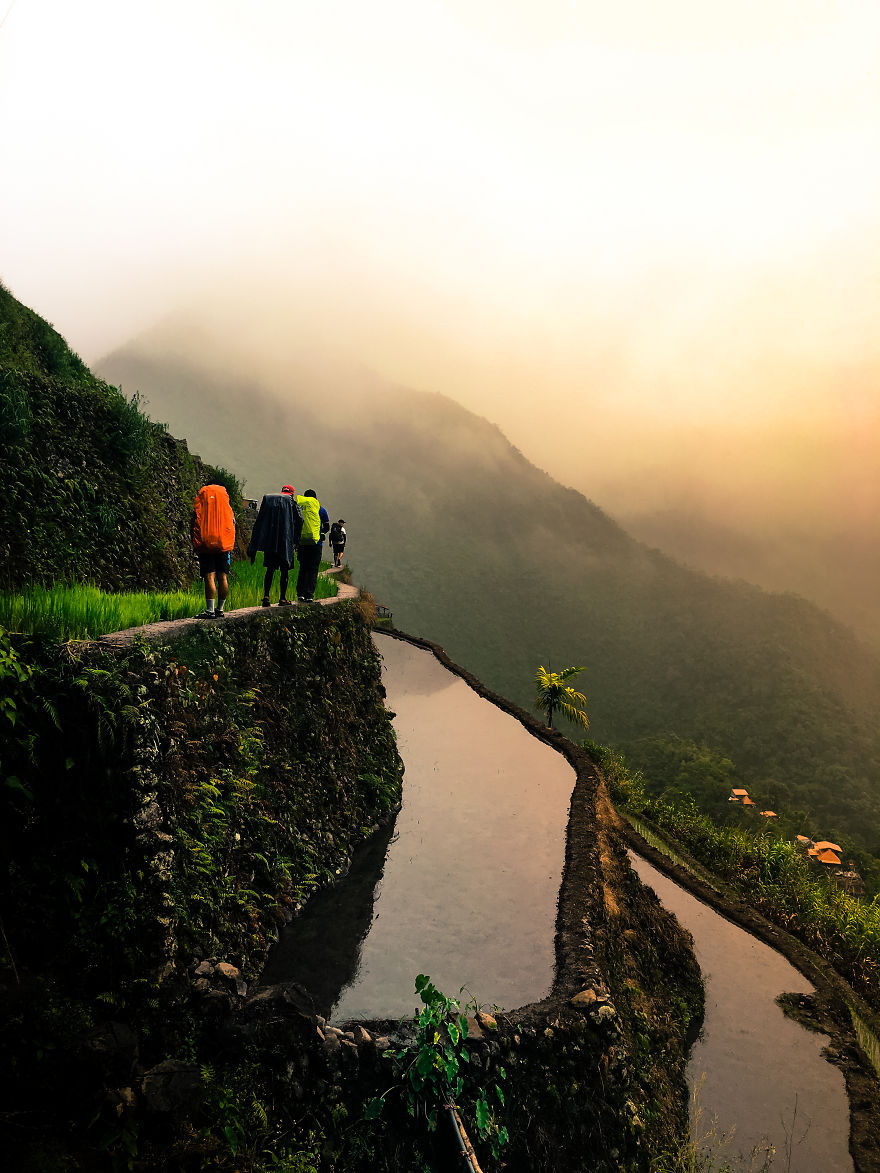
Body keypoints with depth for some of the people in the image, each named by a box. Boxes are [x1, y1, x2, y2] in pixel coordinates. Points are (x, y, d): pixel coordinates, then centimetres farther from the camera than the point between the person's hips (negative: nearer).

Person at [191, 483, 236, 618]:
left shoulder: (199, 510, -1)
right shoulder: (228, 509, 7)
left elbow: (192, 530, 1)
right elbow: (232, 528, 11)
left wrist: (196, 547, 10)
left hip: (205, 547, -3)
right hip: (224, 547, 3)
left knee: (209, 578, -6)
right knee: (222, 578, 6)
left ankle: (210, 610, -11)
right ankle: (220, 609, 11)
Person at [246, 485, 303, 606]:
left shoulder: (267, 499, 12)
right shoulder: (291, 502, 3)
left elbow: (259, 521, 9)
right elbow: (299, 520, -6)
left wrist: (253, 545, 10)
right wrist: (296, 540, 3)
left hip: (269, 541, 3)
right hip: (285, 541, -3)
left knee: (270, 569, 9)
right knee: (284, 570, 4)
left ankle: (266, 596, -3)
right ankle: (283, 598, 5)